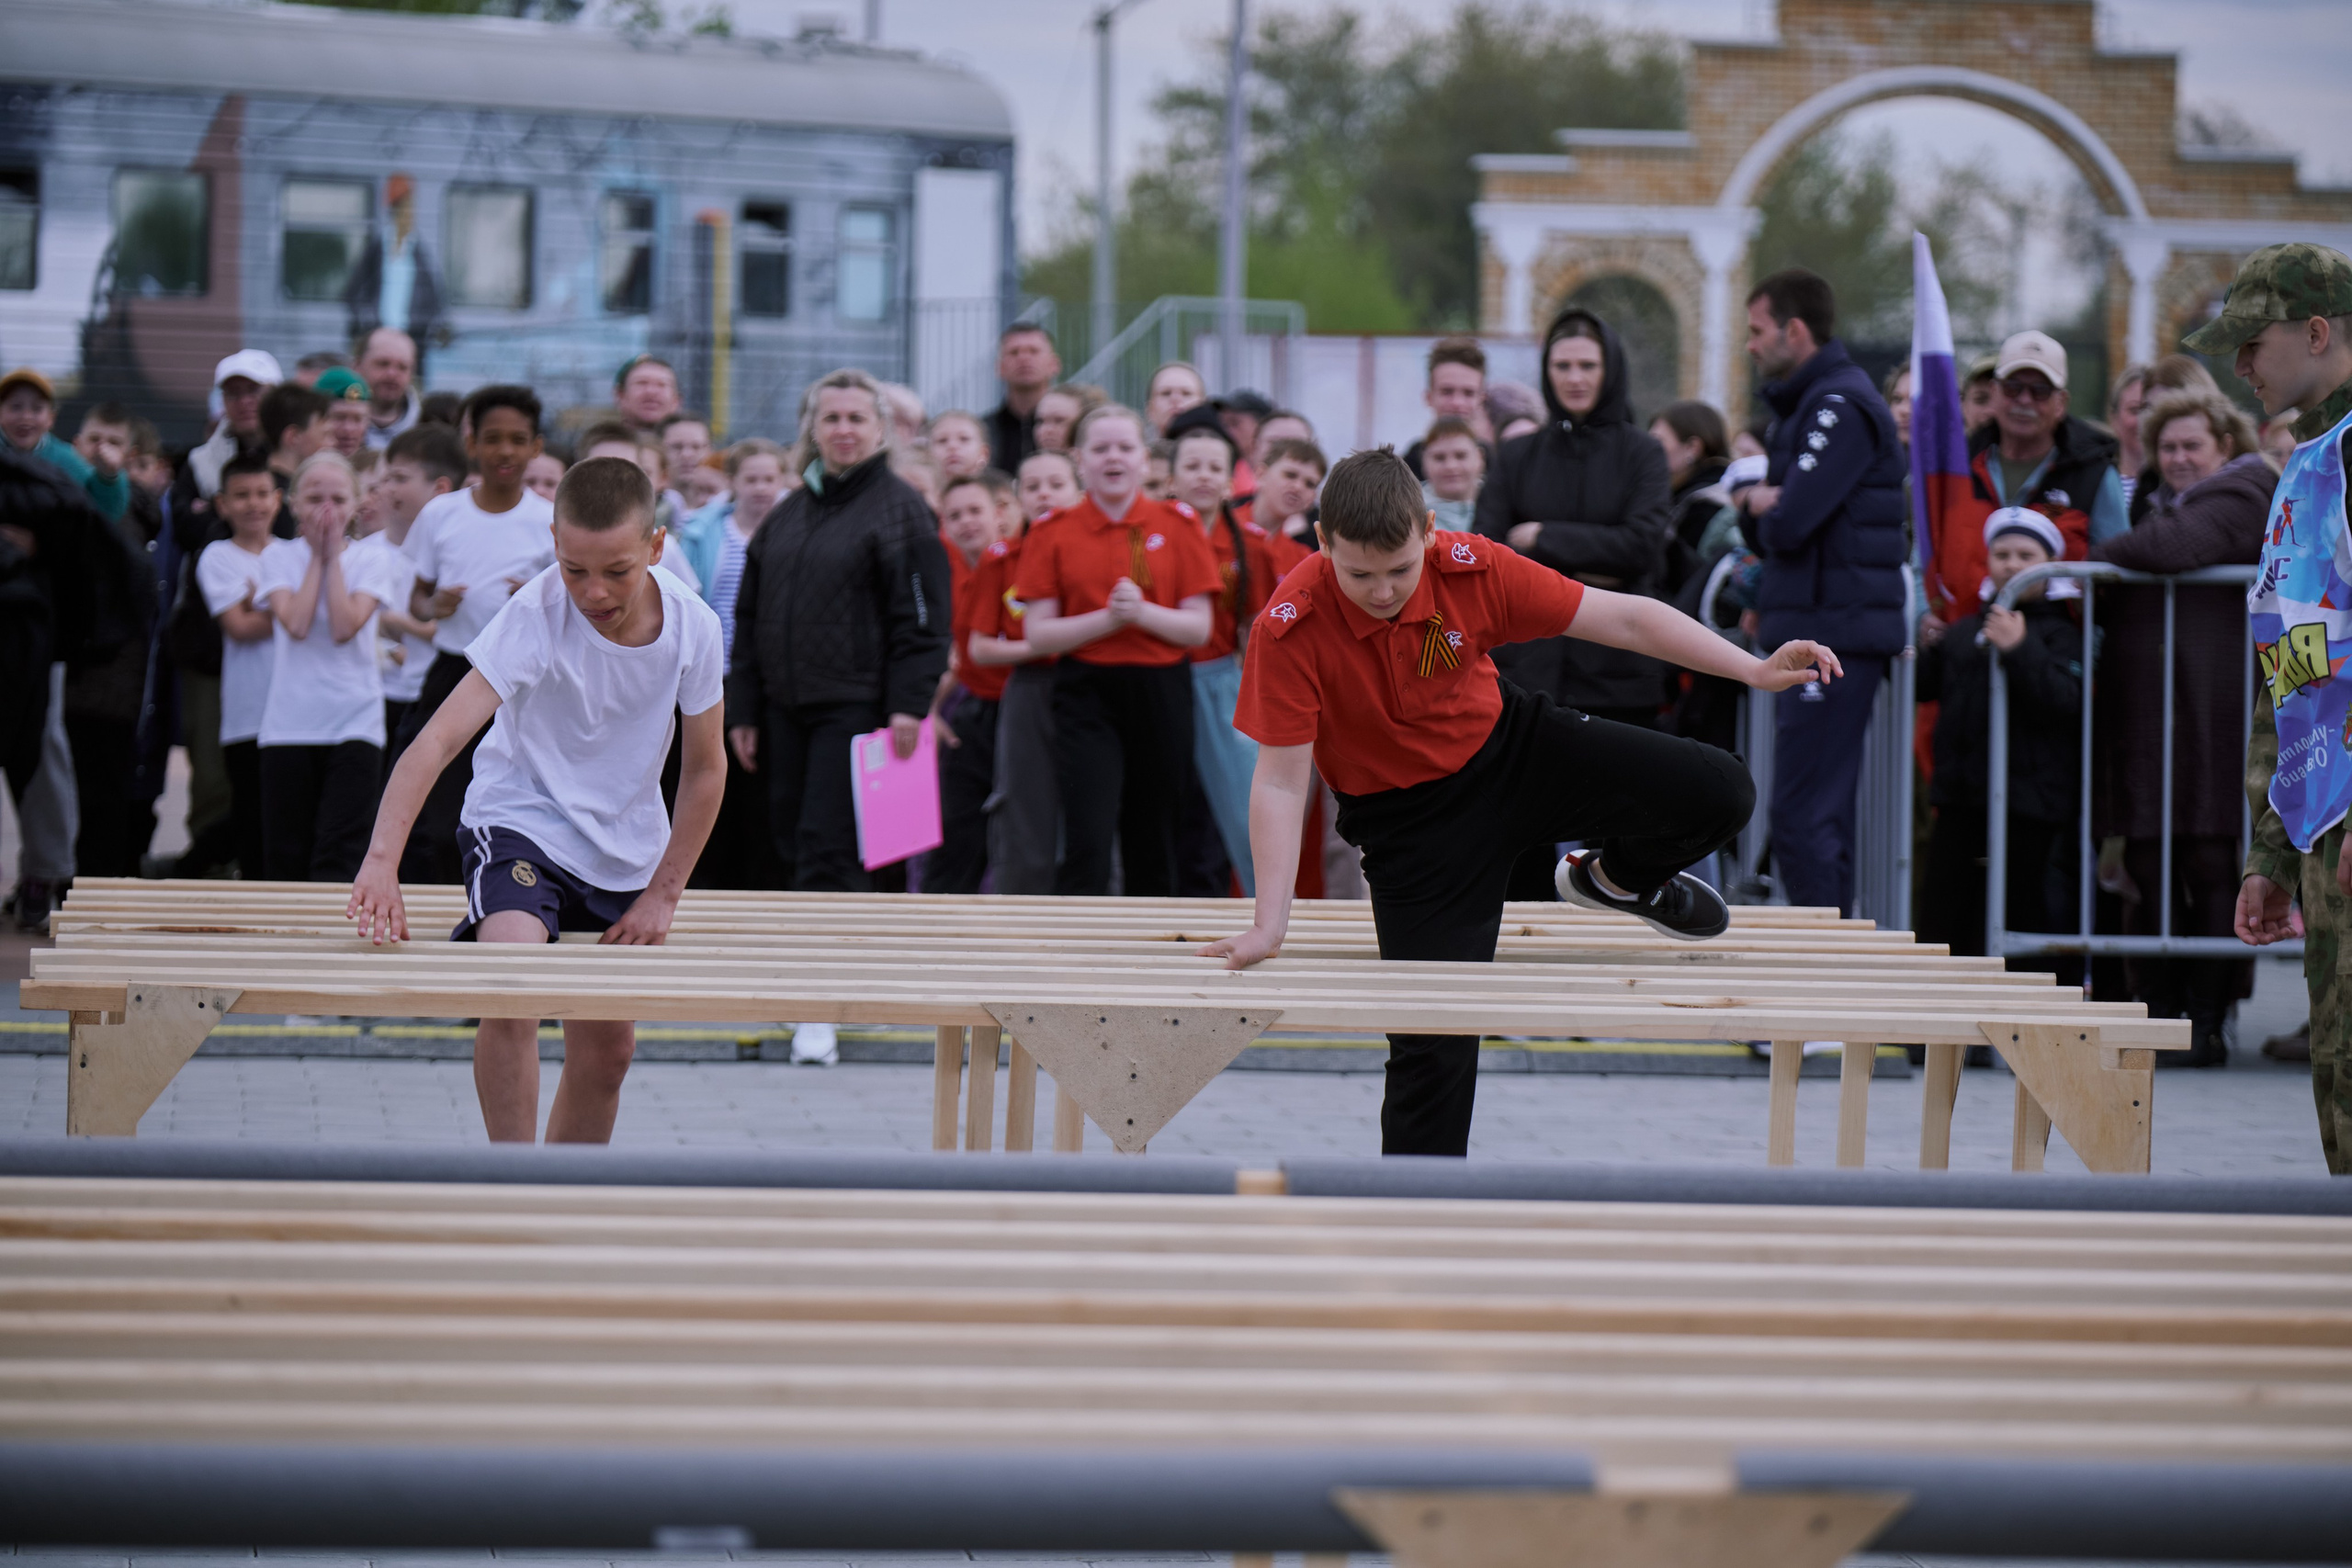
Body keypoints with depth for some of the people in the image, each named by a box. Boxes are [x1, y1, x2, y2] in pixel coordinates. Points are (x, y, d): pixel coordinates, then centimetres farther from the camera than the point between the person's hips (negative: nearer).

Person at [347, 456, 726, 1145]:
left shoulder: (693, 627, -15)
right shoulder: (535, 616, -26)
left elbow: (704, 768, -1)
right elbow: (442, 735, -36)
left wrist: (663, 894, -4)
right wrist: (382, 857, -49)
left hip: (626, 847, 4)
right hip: (521, 822, -4)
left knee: (608, 1049, 7)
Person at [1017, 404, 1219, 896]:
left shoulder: (1176, 526, 5)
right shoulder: (1054, 533, 2)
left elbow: (1199, 628, 1)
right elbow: (1038, 634, -2)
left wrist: (1143, 612, -16)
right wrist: (1106, 618, -16)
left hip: (1160, 695, 2)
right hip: (1086, 694, -2)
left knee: (1153, 843, 9)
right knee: (1088, 841, -15)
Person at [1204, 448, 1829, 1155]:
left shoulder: (1469, 569, -21)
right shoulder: (1289, 628, -28)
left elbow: (1621, 618, -14)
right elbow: (1280, 782, -23)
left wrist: (1756, 671, -18)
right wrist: (1269, 925, -29)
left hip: (1512, 747, 3)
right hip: (1412, 817, -3)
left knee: (1718, 793, -9)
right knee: (1432, 1040, -8)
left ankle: (1614, 879, 23)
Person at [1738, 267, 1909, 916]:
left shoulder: (1841, 406, -12)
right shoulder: (1805, 406, 20)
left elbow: (1790, 524, -21)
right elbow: (1766, 532, 20)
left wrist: (1767, 506, 1)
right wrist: (1759, 507, -3)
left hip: (1833, 636, -10)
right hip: (1812, 637, 10)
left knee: (1800, 820, -13)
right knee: (1819, 817, 12)